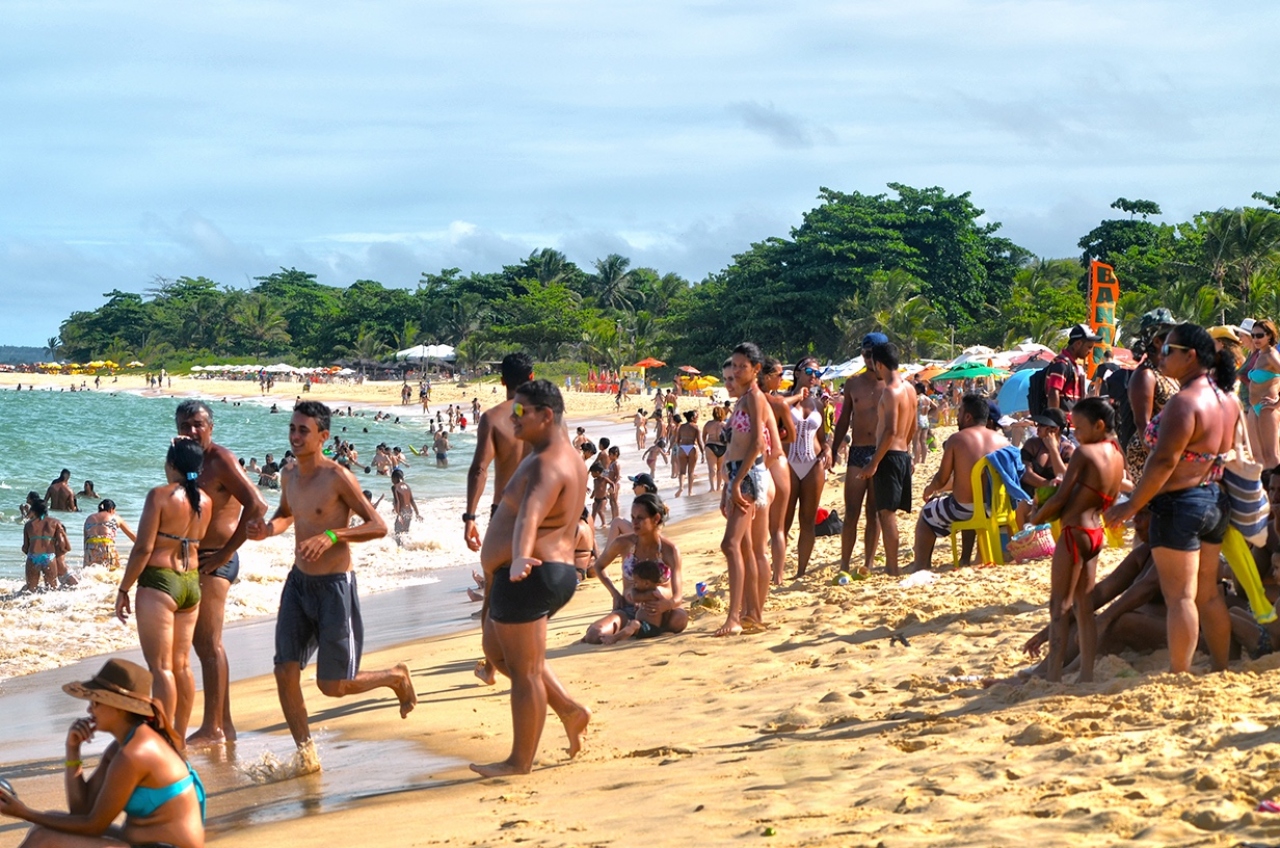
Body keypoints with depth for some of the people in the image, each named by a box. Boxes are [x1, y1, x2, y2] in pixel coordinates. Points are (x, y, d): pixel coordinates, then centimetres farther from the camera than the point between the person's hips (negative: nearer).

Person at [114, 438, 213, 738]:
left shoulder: (160, 496, -13)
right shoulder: (205, 501, 4)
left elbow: (143, 548, -15)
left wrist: (123, 590, -7)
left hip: (159, 582, -7)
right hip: (192, 582, 7)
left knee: (161, 667, -3)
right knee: (181, 663, 15)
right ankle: (179, 738, 21)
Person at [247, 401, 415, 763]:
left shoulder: (337, 477, -16)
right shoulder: (289, 477, 5)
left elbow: (378, 526, -16)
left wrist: (331, 535, -29)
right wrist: (268, 529, 3)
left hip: (334, 585, -6)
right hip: (298, 582, 7)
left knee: (332, 685, 1)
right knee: (285, 672, -2)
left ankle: (396, 677, 29)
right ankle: (306, 754, 11)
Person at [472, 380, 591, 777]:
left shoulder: (546, 464, -22)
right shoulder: (564, 456, 13)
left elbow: (531, 513, -42)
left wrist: (519, 558, -57)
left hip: (529, 577, -11)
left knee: (524, 669, -1)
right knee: (497, 648, 24)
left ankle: (521, 761, 10)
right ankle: (569, 709, 21)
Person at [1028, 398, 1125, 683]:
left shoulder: (1084, 453, -14)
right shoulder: (1117, 457, 10)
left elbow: (1061, 498, -15)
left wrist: (1036, 518, 2)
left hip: (1074, 532, -8)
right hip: (1096, 533, 8)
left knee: (1059, 606, -4)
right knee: (1084, 606, 13)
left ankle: (1054, 677, -7)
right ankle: (1087, 675, 14)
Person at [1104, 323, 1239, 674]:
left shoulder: (1184, 402, -20)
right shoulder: (1226, 400, 8)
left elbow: (1164, 461, -24)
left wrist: (1132, 505, -18)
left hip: (1179, 504, -9)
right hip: (1216, 502, 9)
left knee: (1180, 596, -3)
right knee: (1208, 593, 16)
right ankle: (1221, 671, 22)